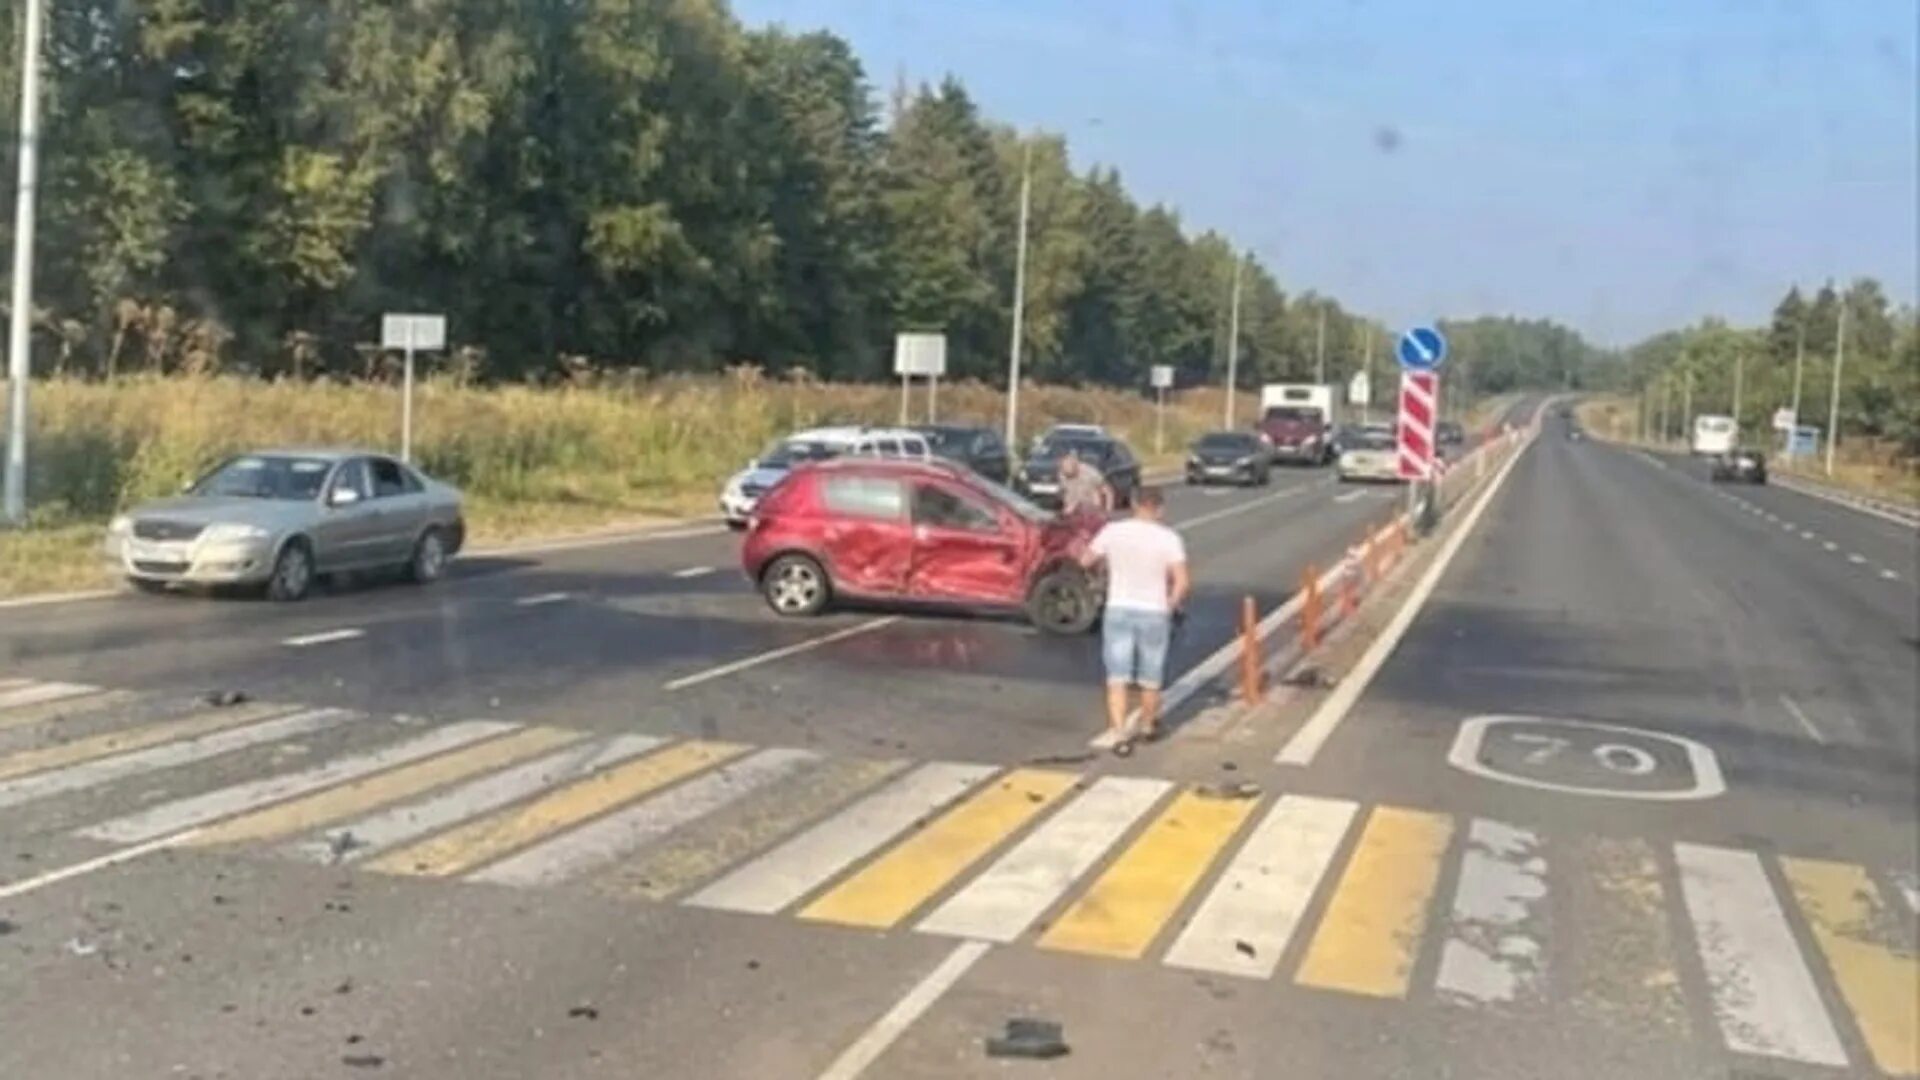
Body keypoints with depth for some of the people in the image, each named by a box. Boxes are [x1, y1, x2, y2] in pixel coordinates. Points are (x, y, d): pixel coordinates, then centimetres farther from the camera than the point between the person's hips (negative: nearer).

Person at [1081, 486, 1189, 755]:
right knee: (1150, 679, 16)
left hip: (1119, 610, 1)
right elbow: (1182, 582, -16)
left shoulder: (1113, 531, -5)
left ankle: (1120, 736, -7)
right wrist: (1172, 605, 0)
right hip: (1154, 613, -1)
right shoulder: (1169, 538, -10)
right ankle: (1148, 727, 34)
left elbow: (1086, 561, 7)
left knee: (1117, 679, 3)